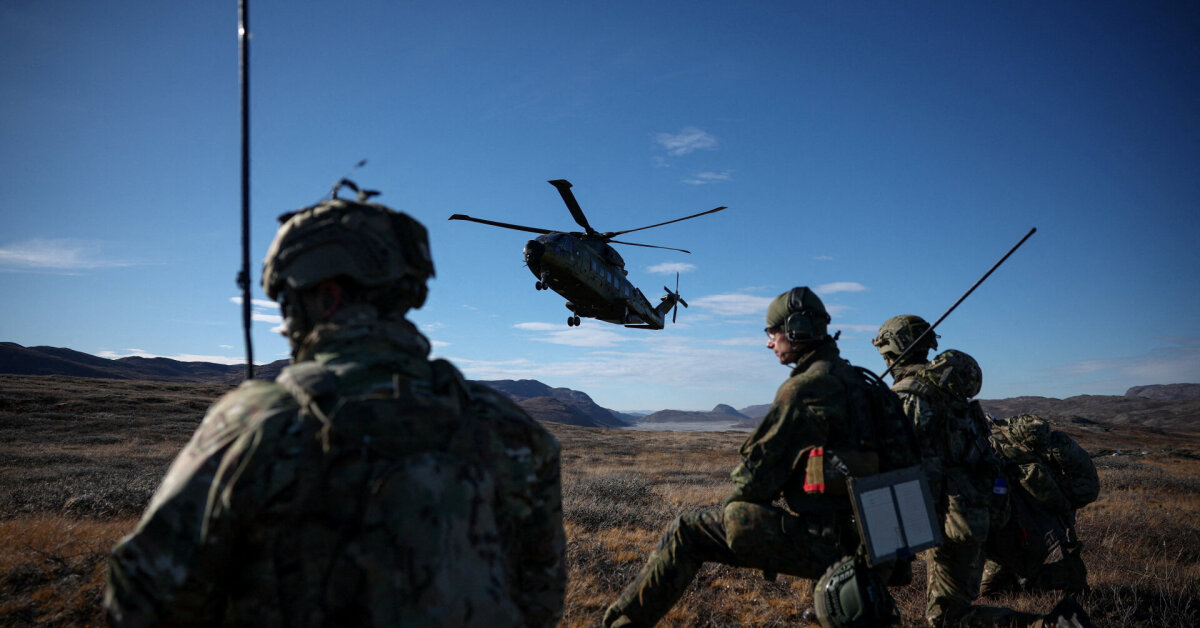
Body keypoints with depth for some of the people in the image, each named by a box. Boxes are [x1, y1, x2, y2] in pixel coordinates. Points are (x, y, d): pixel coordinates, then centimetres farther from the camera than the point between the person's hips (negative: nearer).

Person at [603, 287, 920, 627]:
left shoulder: (805, 388, -16)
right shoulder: (852, 379, 12)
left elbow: (764, 462, -13)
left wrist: (729, 509, 7)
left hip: (818, 536, -8)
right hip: (861, 536, 8)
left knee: (688, 532, -1)